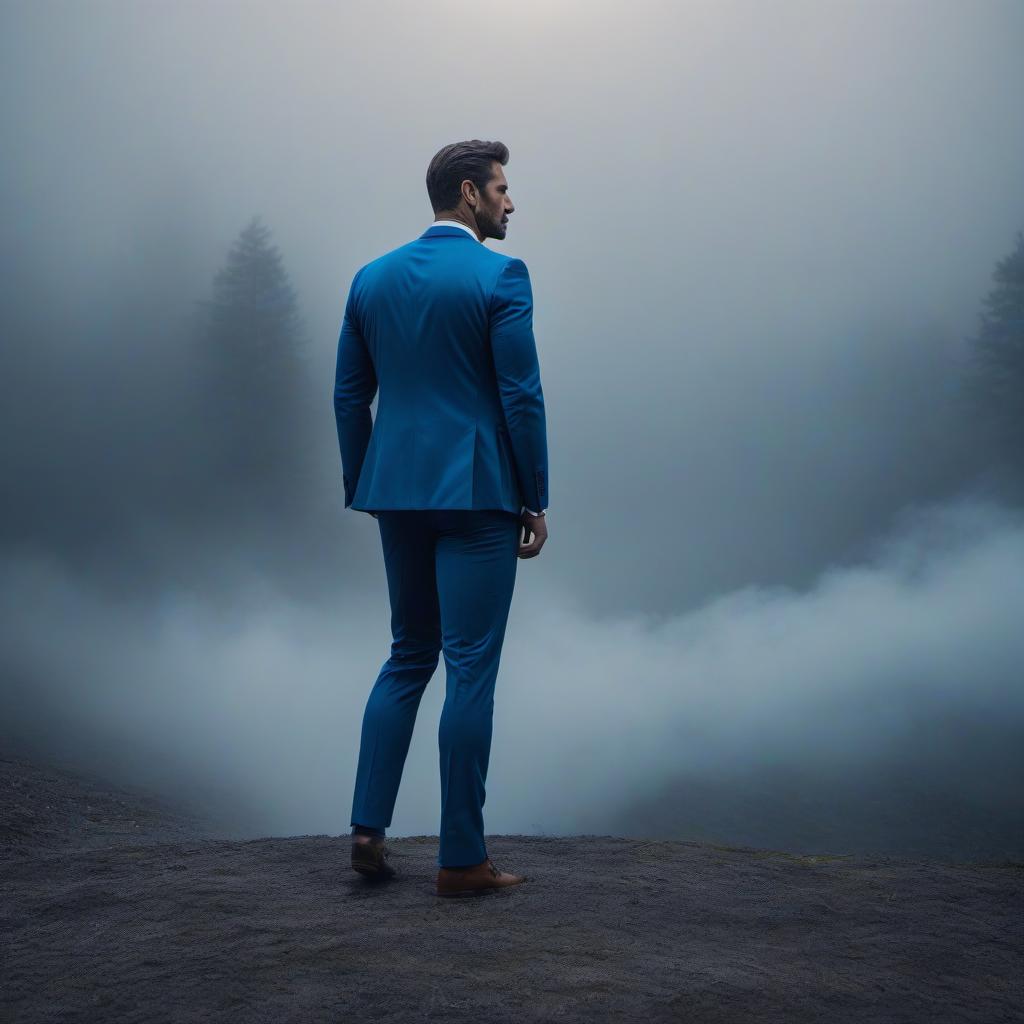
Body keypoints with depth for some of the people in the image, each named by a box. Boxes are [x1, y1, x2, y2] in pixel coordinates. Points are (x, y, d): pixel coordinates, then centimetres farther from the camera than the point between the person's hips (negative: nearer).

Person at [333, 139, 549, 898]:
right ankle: (461, 858, 5)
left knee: (408, 657, 18)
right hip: (477, 493, -6)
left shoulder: (372, 278, 10)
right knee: (470, 669, -1)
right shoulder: (499, 276, -8)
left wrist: (362, 488, 18)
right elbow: (522, 395, -11)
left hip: (397, 492, 6)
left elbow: (350, 394, 11)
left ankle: (368, 828, 12)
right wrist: (535, 500, -5)